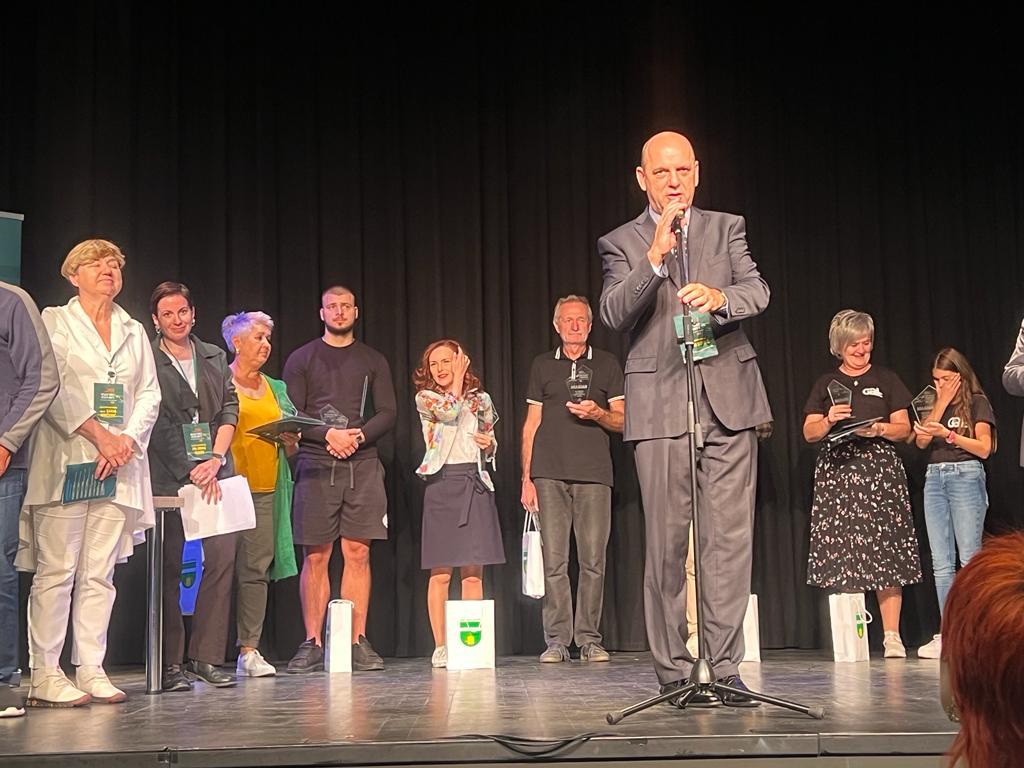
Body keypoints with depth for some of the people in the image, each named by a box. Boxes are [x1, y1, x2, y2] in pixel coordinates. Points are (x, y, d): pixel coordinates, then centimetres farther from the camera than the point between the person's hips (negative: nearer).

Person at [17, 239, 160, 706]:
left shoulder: (134, 331, 20)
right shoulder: (54, 321, 7)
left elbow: (149, 393, 13)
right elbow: (53, 387, -5)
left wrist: (127, 441, -5)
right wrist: (99, 435, -14)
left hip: (120, 465, 4)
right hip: (66, 460, -4)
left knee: (99, 573, 4)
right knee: (56, 570, -6)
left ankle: (91, 671, 7)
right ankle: (45, 677, -3)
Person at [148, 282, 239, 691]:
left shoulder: (214, 357, 16)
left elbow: (230, 409, 12)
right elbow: (159, 426, -5)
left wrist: (216, 460, -2)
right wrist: (192, 472, -9)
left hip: (214, 472, 4)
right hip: (169, 476, -4)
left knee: (222, 557, -4)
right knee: (170, 568, -2)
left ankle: (206, 657, 4)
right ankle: (171, 664, 6)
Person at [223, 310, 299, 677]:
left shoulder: (276, 389, 19)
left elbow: (291, 449, 22)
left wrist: (290, 442, 1)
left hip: (267, 488, 4)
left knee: (257, 568, 0)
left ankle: (249, 650, 3)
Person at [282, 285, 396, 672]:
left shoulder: (373, 361, 15)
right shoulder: (302, 358, 10)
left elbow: (388, 413, 9)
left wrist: (359, 435, -9)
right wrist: (328, 434, -13)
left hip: (363, 465, 1)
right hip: (316, 466, -1)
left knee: (358, 553, -2)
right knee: (316, 556, -2)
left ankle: (358, 642, 1)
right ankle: (313, 642, 3)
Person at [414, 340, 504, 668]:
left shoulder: (481, 400, 14)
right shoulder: (425, 398, 6)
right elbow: (451, 410, -14)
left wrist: (489, 444, -2)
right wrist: (458, 379, 1)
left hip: (475, 484, 2)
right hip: (442, 483, -2)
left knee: (473, 573, 1)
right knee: (441, 573, -4)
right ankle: (441, 646, 2)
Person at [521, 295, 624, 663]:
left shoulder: (607, 364, 13)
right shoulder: (542, 365, 15)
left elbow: (622, 421, 11)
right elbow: (532, 423, 13)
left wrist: (597, 413, -11)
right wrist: (526, 478, 6)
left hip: (593, 474, 0)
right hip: (550, 474, 0)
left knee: (593, 560, -3)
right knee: (554, 560, -3)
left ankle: (589, 639, 5)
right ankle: (557, 640, 1)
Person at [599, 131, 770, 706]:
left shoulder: (727, 228, 16)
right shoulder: (622, 243, 10)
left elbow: (758, 292, 3)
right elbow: (613, 314, -5)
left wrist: (719, 298, -19)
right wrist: (655, 258, -17)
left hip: (728, 399, 1)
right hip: (660, 406, -1)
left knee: (730, 539, -3)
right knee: (666, 545, 0)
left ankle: (726, 668, 4)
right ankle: (673, 671, 9)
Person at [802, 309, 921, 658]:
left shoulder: (886, 380, 14)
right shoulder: (825, 384, 15)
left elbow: (904, 429, 8)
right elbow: (809, 433, 11)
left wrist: (878, 429, -11)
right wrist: (829, 421, -9)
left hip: (880, 470, -1)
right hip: (837, 470, 1)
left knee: (885, 551, -7)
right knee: (842, 554, -6)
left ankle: (892, 636, -5)